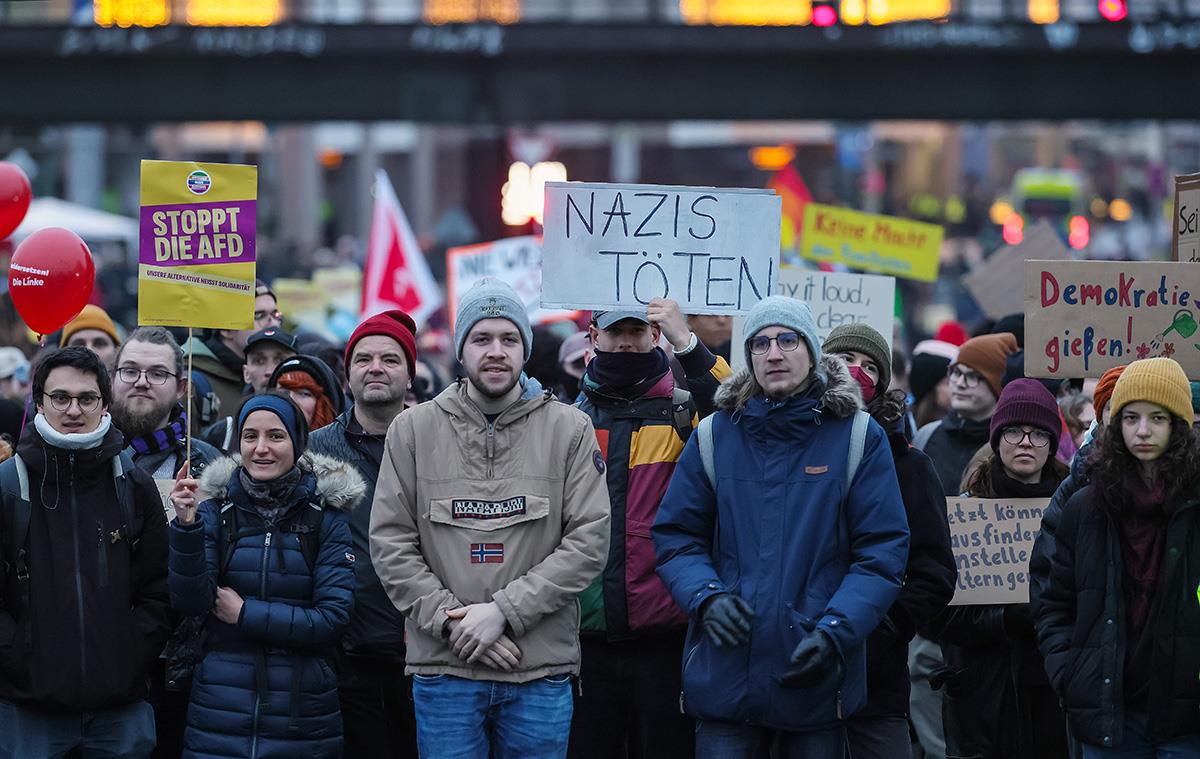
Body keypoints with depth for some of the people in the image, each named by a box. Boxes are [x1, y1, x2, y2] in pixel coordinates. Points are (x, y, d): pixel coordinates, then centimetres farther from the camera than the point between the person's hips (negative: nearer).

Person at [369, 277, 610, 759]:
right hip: (442, 667, 0)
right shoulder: (413, 429, 6)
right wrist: (451, 619, -10)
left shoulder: (569, 429, 3)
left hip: (542, 670, 0)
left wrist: (504, 610, -12)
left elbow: (589, 542, -4)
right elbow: (390, 543, 2)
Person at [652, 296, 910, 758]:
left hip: (816, 680, -1)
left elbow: (883, 549, -2)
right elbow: (675, 535, 8)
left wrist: (836, 632, -14)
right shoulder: (715, 436, 6)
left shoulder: (858, 438, 1)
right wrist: (706, 596, -11)